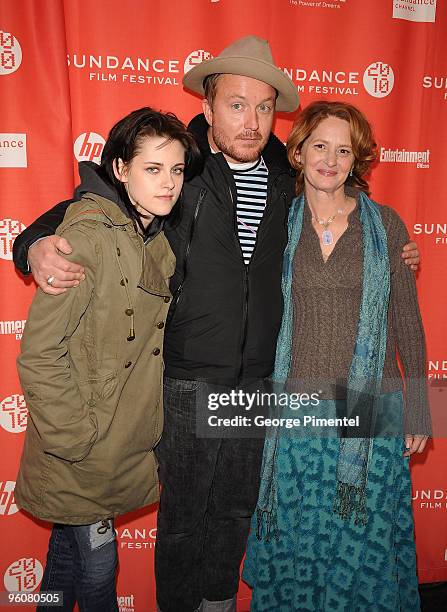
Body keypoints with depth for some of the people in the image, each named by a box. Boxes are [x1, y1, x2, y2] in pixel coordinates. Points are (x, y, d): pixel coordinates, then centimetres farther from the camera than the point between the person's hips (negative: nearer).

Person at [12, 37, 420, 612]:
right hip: (188, 385, -4)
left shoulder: (286, 180, 3)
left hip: (259, 383, 4)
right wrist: (37, 245, -25)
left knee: (237, 511, 23)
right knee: (182, 519, 15)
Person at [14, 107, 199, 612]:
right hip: (81, 453, -6)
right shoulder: (87, 238, -21)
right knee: (97, 567, 12)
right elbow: (39, 354, -22)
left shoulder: (161, 241, 3)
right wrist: (77, 440, -18)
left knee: (69, 550, 25)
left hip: (128, 445, 6)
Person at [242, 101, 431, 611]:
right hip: (296, 410, 1)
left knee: (363, 542, 13)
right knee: (295, 540, 13)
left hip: (371, 408, 0)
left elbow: (407, 320, 3)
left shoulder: (384, 224, 0)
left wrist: (417, 407, 3)